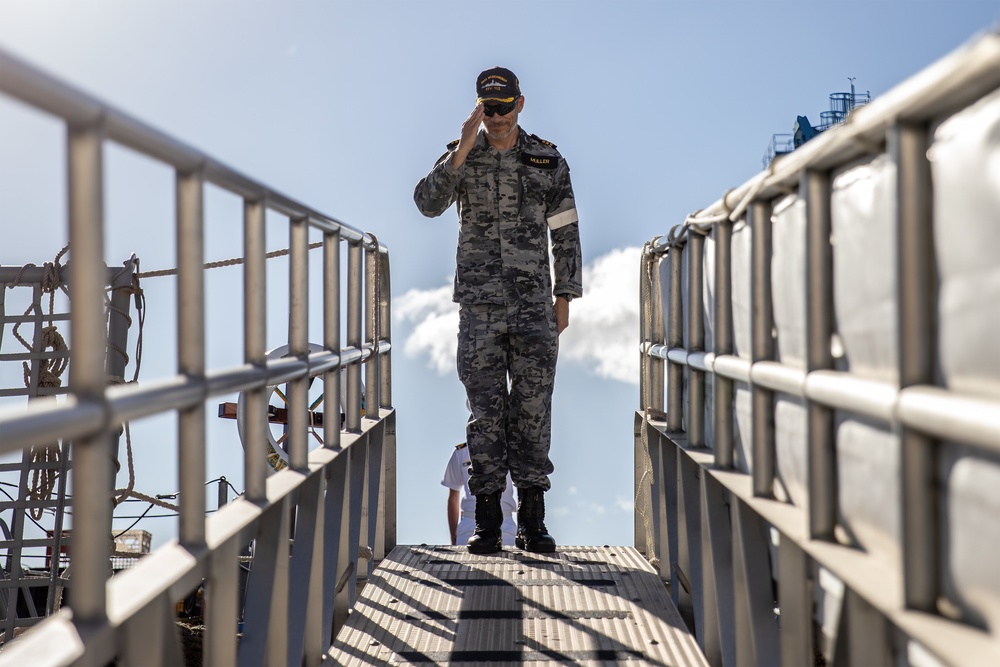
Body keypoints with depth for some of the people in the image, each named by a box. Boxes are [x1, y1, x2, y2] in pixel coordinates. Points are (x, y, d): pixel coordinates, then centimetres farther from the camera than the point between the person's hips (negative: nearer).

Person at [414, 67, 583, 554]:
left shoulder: (548, 161, 6)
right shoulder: (460, 157, 5)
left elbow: (566, 234, 8)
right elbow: (428, 203, -13)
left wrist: (564, 298, 4)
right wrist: (463, 151, -21)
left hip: (534, 305, 0)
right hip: (479, 305, 0)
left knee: (533, 408, 1)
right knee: (486, 409, 0)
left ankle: (532, 520, 7)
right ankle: (487, 518, 7)